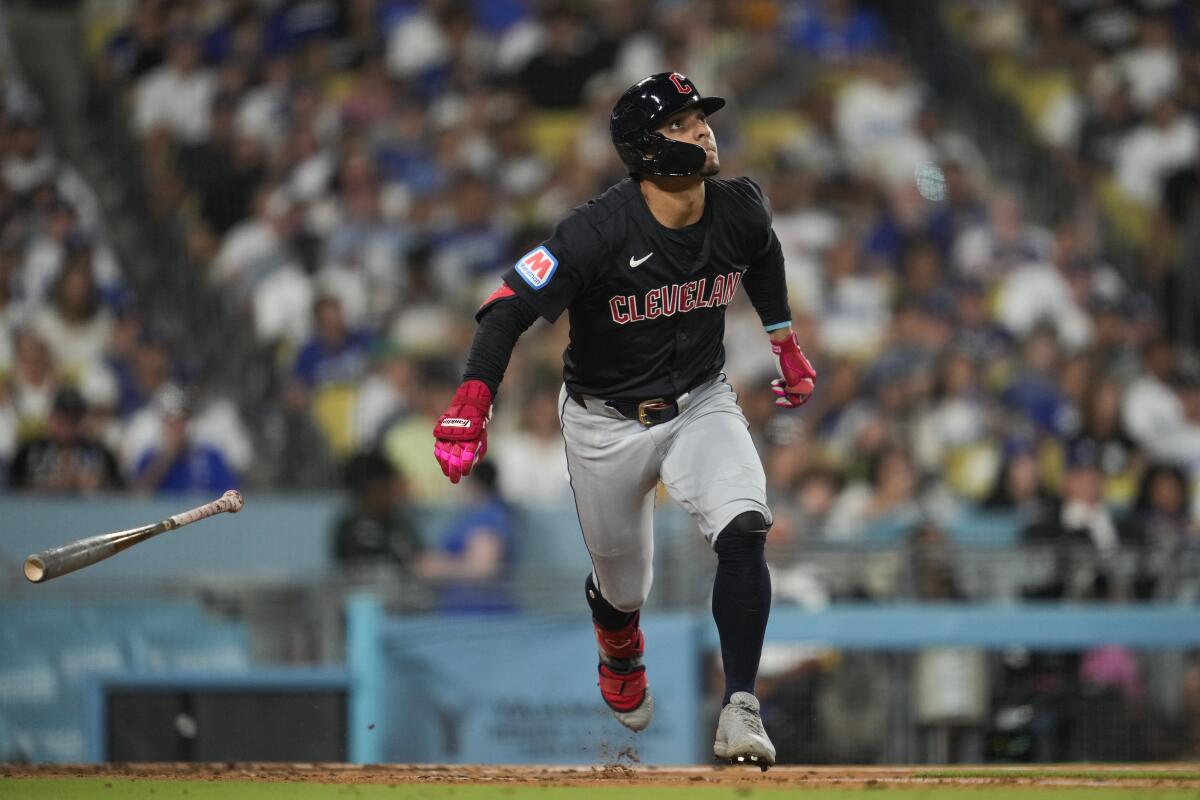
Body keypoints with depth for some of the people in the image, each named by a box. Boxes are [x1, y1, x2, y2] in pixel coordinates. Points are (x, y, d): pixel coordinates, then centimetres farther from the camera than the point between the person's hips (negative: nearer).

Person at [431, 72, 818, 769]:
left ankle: (740, 710, -25)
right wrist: (472, 405, -42)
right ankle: (620, 658, 52)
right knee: (624, 591, 13)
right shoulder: (599, 233, -28)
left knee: (744, 531, -26)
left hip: (701, 405, 2)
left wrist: (785, 342, 21)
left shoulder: (740, 211, -12)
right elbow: (512, 306, -30)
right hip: (607, 425, -2)